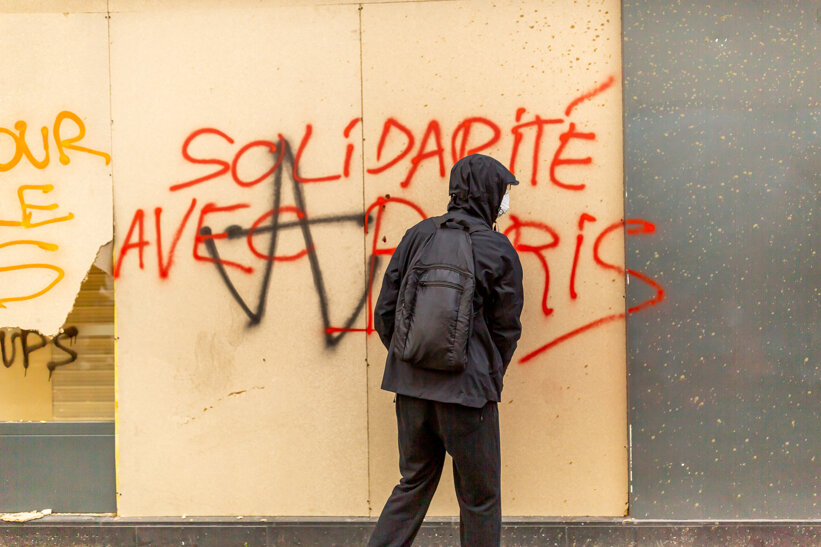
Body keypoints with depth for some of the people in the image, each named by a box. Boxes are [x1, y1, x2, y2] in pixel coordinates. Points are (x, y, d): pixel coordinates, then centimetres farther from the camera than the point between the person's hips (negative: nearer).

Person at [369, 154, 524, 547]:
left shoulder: (418, 235, 4)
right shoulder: (499, 251, -4)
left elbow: (385, 312, 5)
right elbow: (506, 329, 2)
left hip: (411, 384, 4)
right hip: (467, 389, -4)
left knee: (414, 483, 19)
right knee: (479, 497, 10)